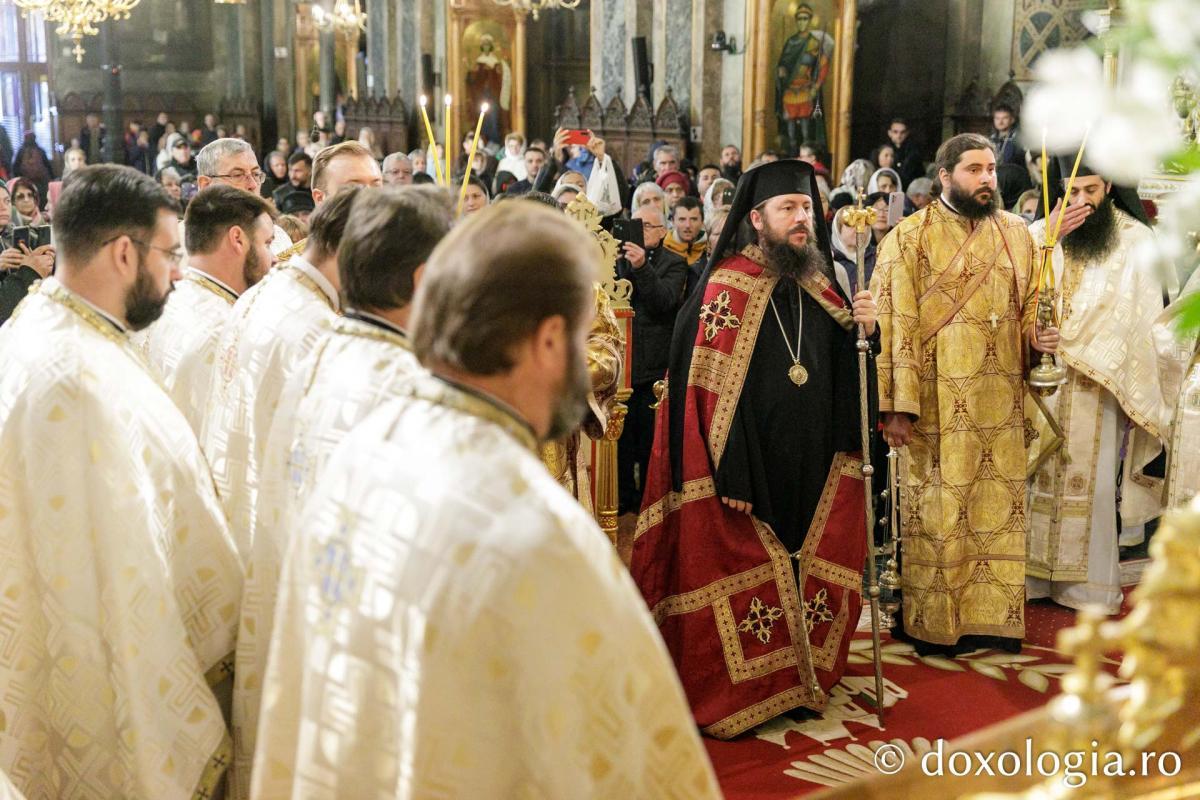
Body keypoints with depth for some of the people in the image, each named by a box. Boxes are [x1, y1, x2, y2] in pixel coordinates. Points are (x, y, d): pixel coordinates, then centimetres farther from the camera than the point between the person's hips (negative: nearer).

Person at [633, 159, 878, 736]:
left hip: (812, 472, 6)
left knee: (807, 587, 13)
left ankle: (801, 685, 31)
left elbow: (843, 375, 14)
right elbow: (710, 388, -16)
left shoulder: (819, 288, 9)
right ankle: (733, 699, 17)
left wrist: (861, 330, -6)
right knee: (743, 585, 2)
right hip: (749, 472, -6)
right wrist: (730, 477, -20)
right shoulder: (724, 290, -11)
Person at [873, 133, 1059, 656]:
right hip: (939, 403, -4)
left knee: (1001, 507, 8)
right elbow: (895, 324, -9)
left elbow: (1031, 304, 19)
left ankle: (993, 615, 22)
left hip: (1002, 403, 5)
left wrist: (1038, 336, -5)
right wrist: (898, 407, -15)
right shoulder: (909, 238, -4)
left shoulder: (1016, 233, 11)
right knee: (938, 511, 1)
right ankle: (934, 622, 15)